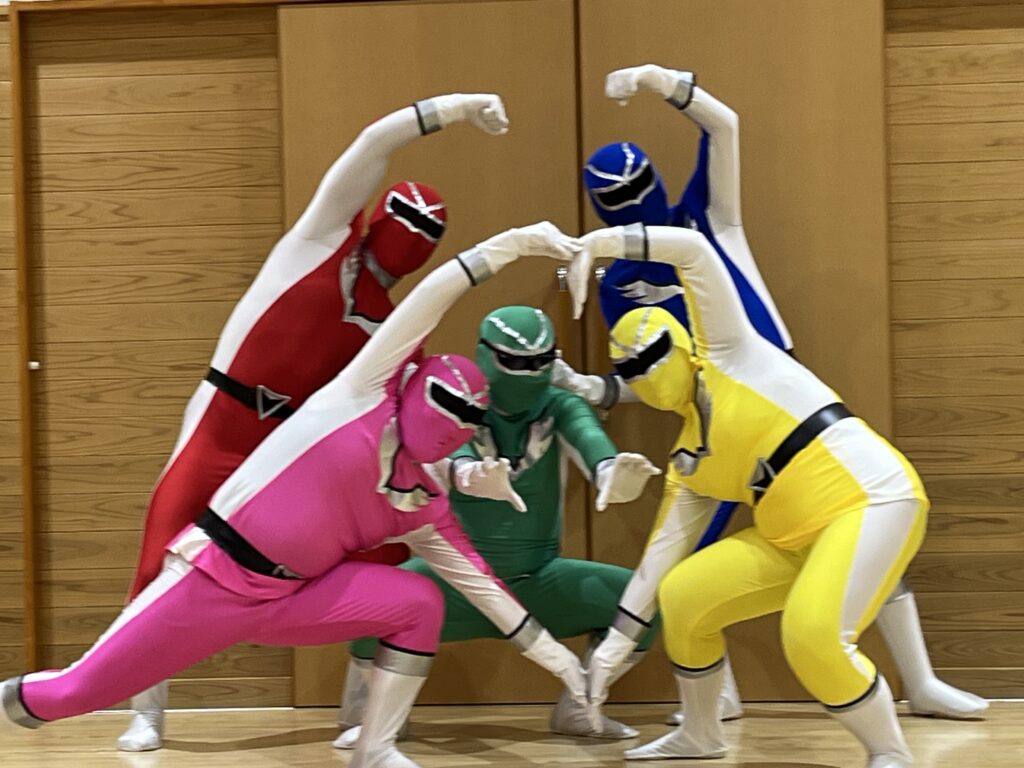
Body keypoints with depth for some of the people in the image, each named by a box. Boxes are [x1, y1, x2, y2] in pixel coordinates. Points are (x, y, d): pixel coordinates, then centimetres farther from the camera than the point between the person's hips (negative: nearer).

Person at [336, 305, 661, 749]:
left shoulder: (560, 408, -3)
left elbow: (589, 438, -27)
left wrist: (610, 473, -53)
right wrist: (470, 473, -59)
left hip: (538, 582, 2)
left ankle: (577, 708, 7)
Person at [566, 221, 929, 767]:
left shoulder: (726, 351, 0)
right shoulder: (690, 459, 15)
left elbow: (693, 248, -8)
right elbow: (664, 548, 16)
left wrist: (599, 243, -9)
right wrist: (617, 642, 14)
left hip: (872, 498, -9)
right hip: (798, 535, 9)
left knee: (812, 637, -29)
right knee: (682, 595, 8)